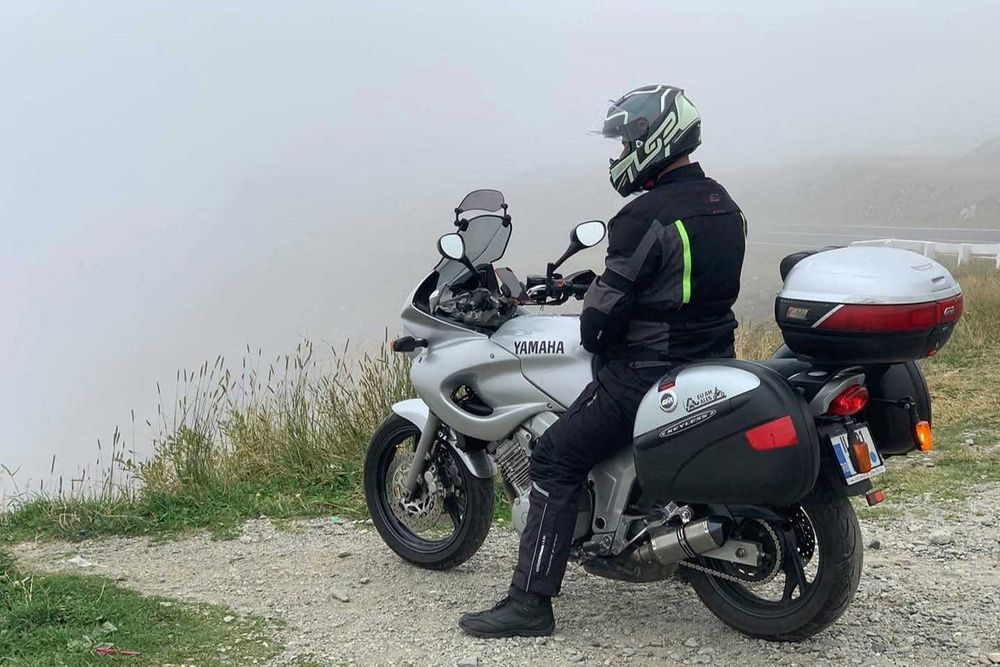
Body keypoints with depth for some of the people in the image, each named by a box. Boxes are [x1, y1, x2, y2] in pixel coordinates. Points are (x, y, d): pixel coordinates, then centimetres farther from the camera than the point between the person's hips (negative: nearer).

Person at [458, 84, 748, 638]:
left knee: (556, 459, -6)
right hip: (713, 357, 10)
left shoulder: (645, 217, -19)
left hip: (650, 370, -10)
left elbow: (607, 307, -18)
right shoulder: (723, 204, 8)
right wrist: (599, 280, 20)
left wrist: (593, 336, 5)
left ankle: (530, 602, -8)